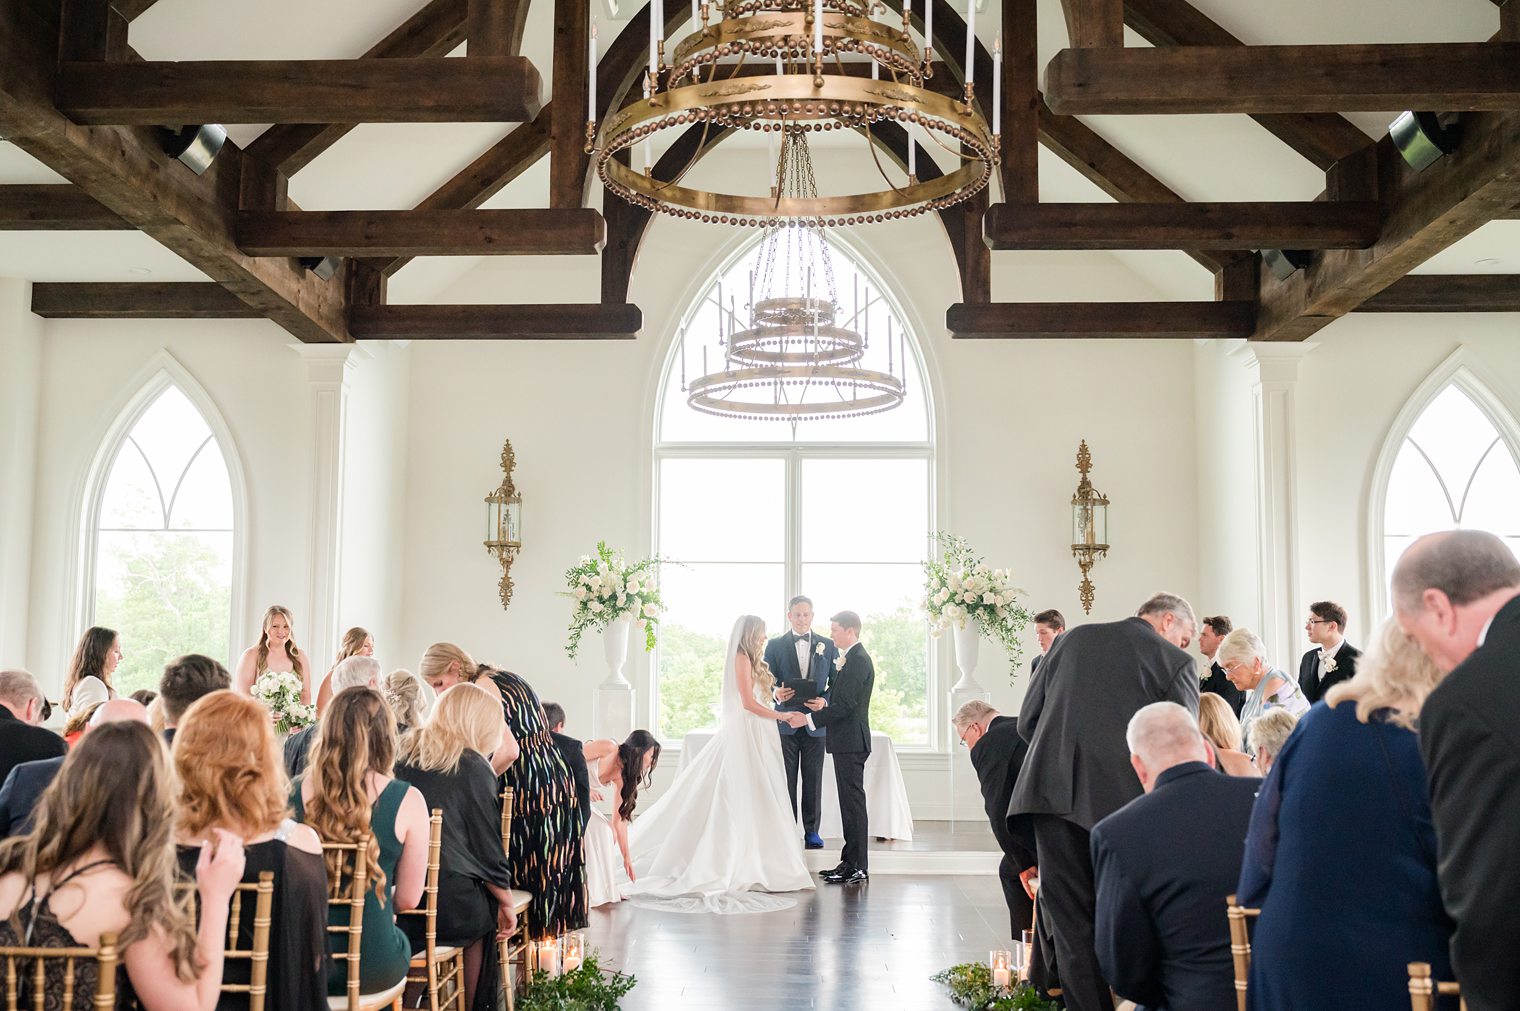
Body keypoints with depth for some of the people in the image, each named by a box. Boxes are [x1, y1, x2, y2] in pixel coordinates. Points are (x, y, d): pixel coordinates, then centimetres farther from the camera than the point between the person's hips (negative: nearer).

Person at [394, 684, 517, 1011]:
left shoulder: (402, 752, 8)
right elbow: (488, 846, -2)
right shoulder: (473, 767, -6)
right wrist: (506, 904, 10)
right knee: (485, 912, 25)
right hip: (447, 905, -5)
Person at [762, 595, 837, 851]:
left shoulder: (828, 645, 8)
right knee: (786, 781, 3)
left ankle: (812, 831, 14)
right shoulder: (775, 645, 5)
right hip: (786, 721, -1)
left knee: (813, 780, 5)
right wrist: (775, 693, -20)